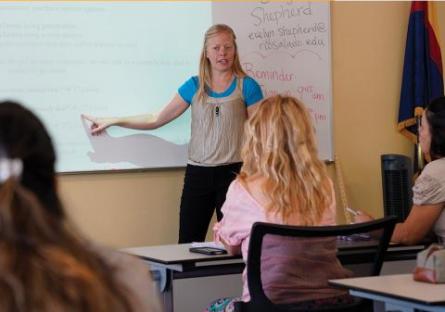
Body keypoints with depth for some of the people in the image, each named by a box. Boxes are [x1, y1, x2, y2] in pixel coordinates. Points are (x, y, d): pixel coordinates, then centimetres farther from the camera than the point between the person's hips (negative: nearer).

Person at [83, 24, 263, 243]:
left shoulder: (247, 86, 0)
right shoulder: (194, 86, 7)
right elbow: (156, 120, 12)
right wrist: (112, 121, 11)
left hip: (232, 173, -2)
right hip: (197, 173, 3)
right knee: (188, 244, 0)